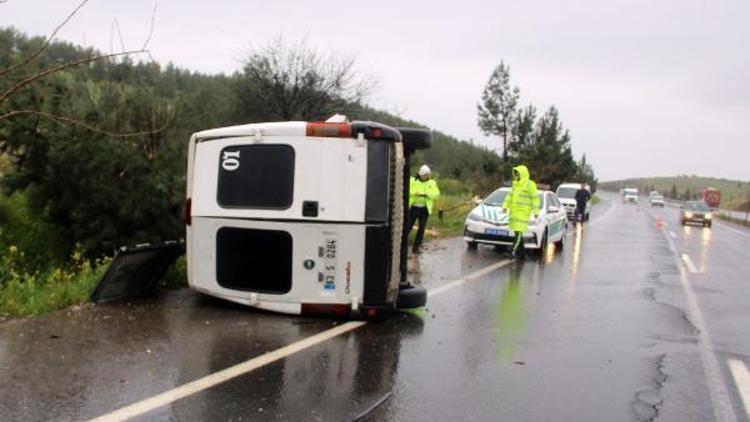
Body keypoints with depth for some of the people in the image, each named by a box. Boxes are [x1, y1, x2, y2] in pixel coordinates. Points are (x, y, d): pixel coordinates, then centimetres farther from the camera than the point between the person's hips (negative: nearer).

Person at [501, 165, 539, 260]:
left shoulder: (529, 185, -7)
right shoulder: (516, 184, 16)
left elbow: (535, 199, -8)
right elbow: (510, 195, 15)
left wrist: (536, 212, -11)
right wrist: (505, 206, 3)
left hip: (523, 213, -8)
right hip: (514, 212, 8)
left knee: (518, 232, -14)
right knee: (517, 233, 8)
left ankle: (513, 250, -22)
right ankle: (522, 253, 15)